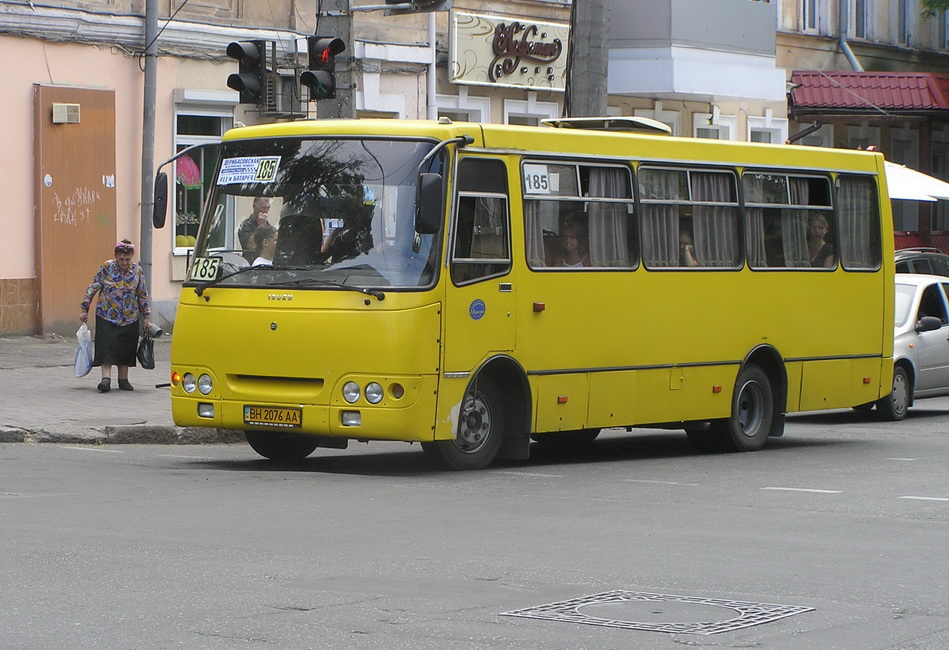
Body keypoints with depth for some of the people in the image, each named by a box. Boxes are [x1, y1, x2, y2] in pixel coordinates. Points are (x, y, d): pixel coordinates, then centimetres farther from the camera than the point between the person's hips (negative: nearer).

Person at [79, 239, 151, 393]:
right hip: (107, 315, -2)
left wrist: (146, 318, 8)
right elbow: (93, 288, 1)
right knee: (106, 346, -12)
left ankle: (123, 379, 15)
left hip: (129, 317, 2)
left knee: (126, 349, 6)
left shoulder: (137, 271, 1)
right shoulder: (106, 268, -5)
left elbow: (143, 296, 8)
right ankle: (106, 378, -15)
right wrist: (85, 309, 0)